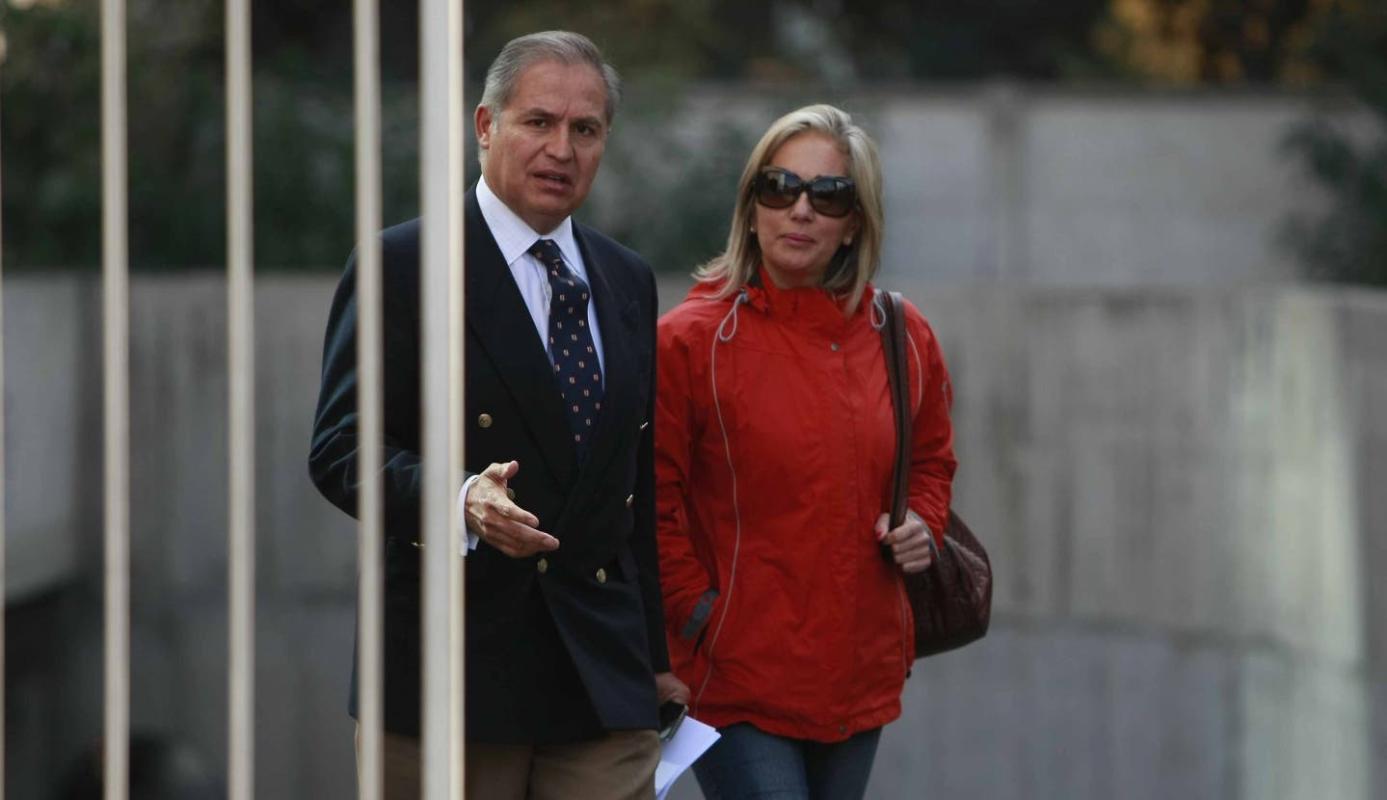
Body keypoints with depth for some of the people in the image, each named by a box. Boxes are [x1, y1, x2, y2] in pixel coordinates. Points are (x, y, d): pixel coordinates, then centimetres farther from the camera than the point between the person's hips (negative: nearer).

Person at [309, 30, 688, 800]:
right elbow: (339, 448, -9)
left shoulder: (628, 281, 16)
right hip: (451, 673, -4)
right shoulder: (401, 267, -3)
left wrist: (653, 652, 18)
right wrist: (459, 501, -27)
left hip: (604, 678, 5)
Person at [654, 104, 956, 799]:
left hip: (860, 681, 5)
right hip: (738, 682, -5)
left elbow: (931, 457, 24)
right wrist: (697, 612, -10)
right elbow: (651, 502, -5)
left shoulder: (903, 337, 8)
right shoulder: (691, 340, -7)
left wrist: (921, 526, 5)